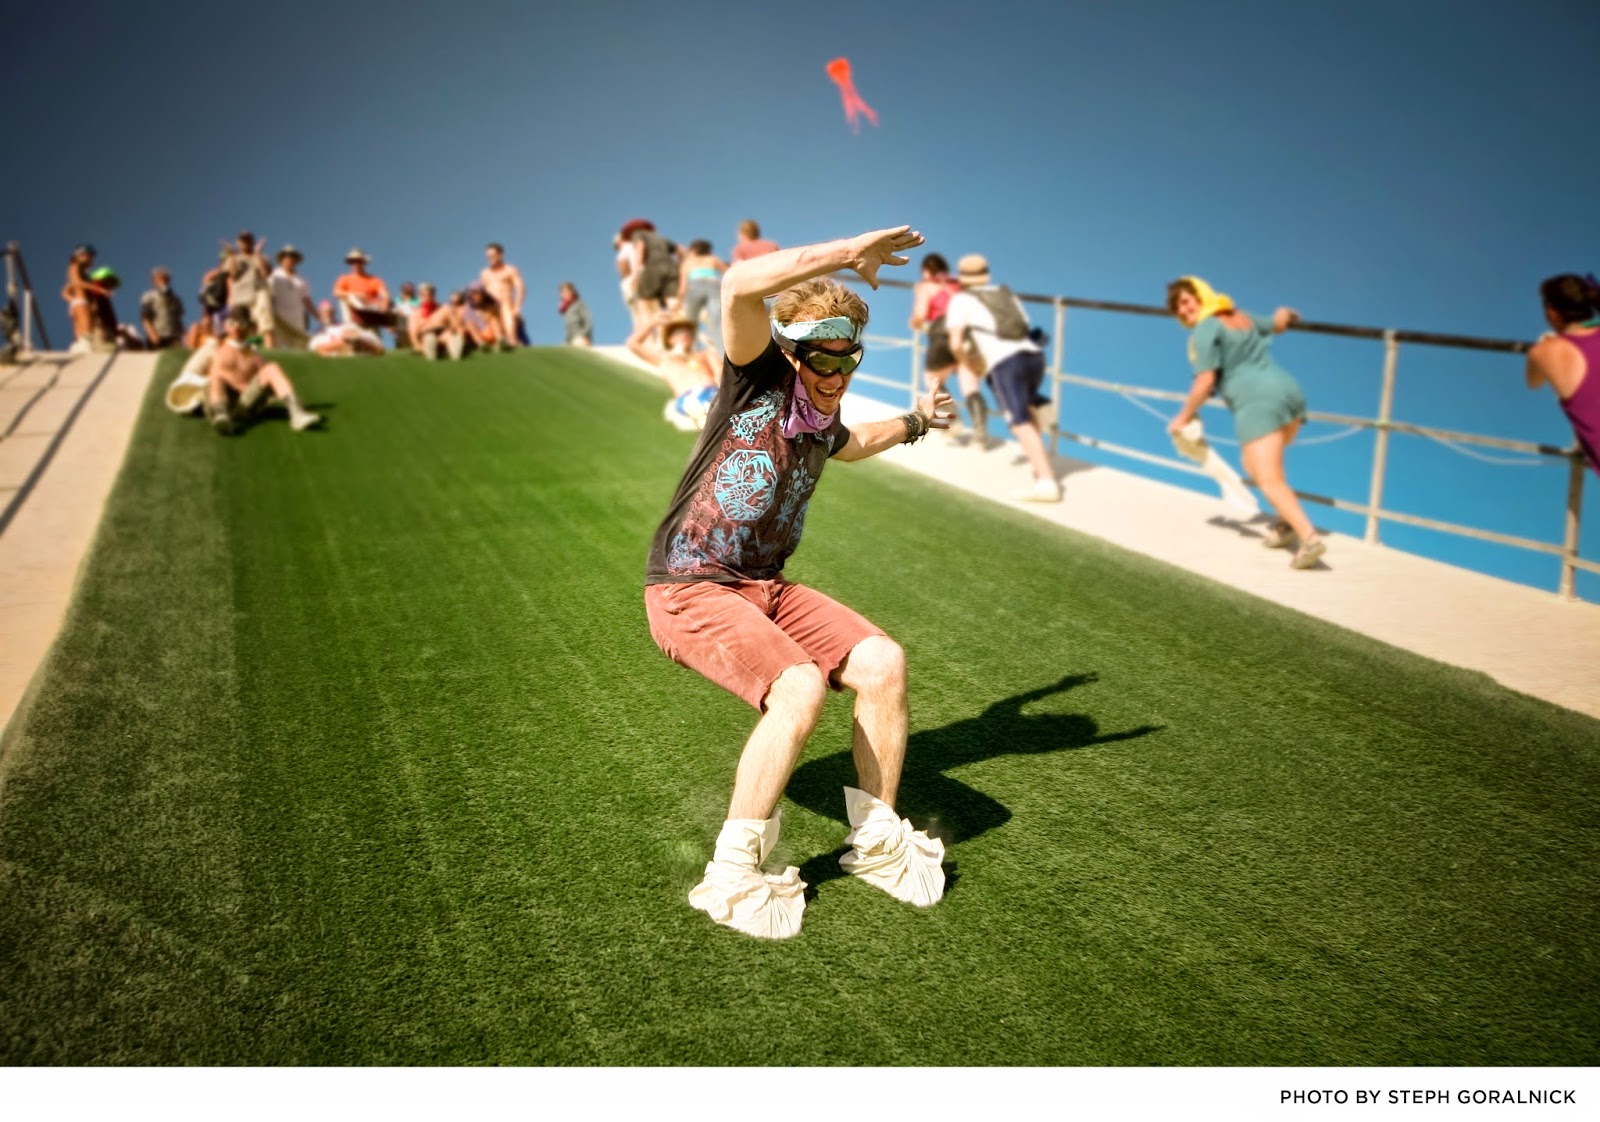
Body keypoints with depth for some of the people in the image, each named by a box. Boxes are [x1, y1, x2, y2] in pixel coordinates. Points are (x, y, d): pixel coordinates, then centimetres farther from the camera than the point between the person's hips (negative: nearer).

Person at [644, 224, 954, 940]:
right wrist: (848, 253, -28)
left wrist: (912, 423, 32)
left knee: (882, 661, -9)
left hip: (765, 588, 7)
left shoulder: (823, 420, 10)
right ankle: (731, 876, -13)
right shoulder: (759, 379, -10)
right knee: (800, 687, -28)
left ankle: (876, 839, 8)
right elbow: (740, 285, -32)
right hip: (689, 592, -7)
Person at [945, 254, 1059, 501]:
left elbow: (955, 344, 2)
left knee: (1021, 423, -14)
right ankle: (1041, 462, 33)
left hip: (1005, 364, -6)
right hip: (1034, 355, 6)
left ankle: (1046, 481, -27)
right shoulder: (1006, 293, 28)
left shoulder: (961, 299, 13)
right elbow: (1025, 329, 22)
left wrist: (972, 368, 19)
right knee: (1028, 403, 33)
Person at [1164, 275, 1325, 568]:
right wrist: (1286, 313, 66)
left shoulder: (1205, 331, -1)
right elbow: (1278, 323, 42)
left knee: (1270, 482, -14)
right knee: (1258, 464, 29)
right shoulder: (1242, 317, 23)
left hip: (1257, 401, -9)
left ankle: (1310, 538, -29)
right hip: (1288, 389, 9)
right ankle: (1286, 524, 23)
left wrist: (1184, 416, 4)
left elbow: (1205, 383, -8)